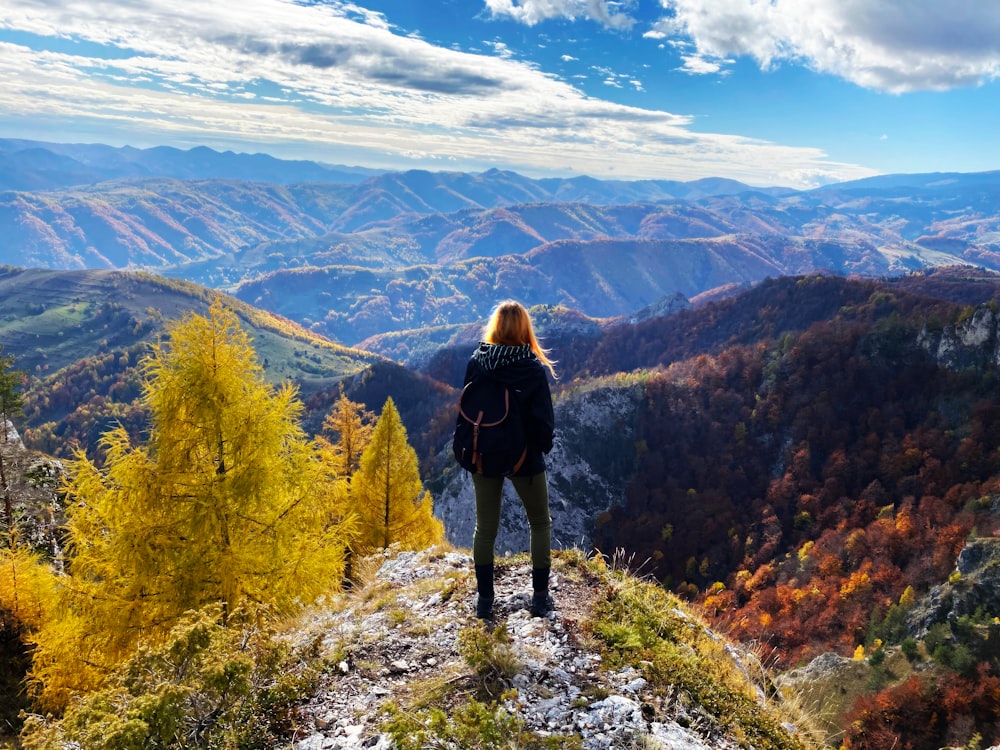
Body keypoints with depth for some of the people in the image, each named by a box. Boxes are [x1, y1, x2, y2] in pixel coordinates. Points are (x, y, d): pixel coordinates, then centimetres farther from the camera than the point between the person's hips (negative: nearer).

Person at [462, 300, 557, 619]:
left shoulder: (475, 362, -7)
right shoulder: (534, 368, -16)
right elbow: (543, 417, -12)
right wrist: (543, 447, 7)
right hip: (524, 458, -2)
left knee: (485, 527, 15)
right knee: (540, 523, 17)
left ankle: (484, 599, 21)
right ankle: (540, 596, 19)